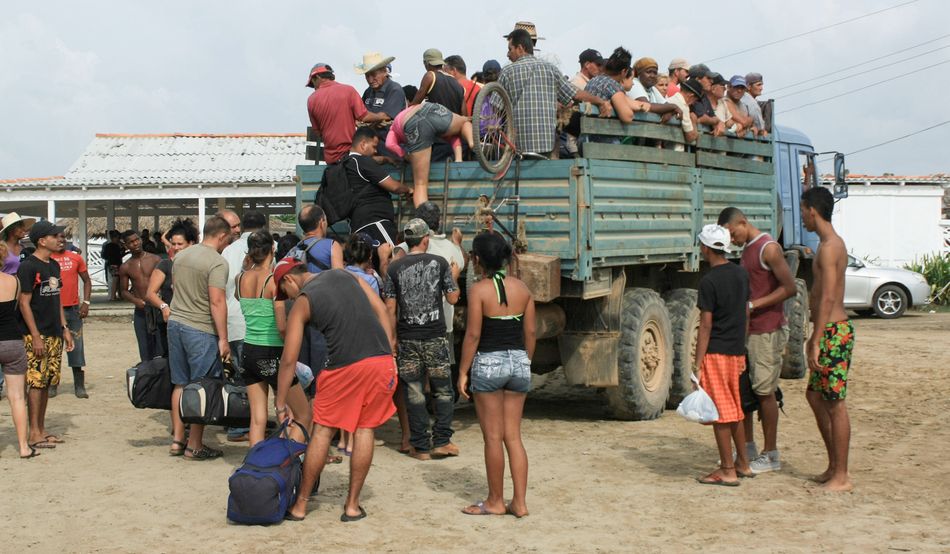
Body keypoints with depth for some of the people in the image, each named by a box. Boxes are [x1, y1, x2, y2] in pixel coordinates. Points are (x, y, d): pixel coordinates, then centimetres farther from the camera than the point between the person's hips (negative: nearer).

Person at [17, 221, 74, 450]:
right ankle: (34, 433, -3)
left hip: (54, 335, 8)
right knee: (36, 382, -7)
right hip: (36, 335, -8)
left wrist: (64, 328, 16)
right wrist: (35, 336, -18)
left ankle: (42, 429, 17)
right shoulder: (28, 267, -12)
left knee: (47, 382, 10)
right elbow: (24, 303, -14)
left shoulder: (54, 266, 14)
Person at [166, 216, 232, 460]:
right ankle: (194, 446, 5)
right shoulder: (218, 262, -14)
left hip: (175, 322, 8)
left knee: (180, 384, 15)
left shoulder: (181, 255, 11)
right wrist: (223, 339, -17)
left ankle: (177, 440, 19)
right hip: (201, 330, -8)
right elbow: (217, 302, -19)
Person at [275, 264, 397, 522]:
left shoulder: (302, 303, 7)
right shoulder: (344, 275, 19)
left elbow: (288, 360, 5)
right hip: (381, 360, 4)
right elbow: (381, 310, 12)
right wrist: (389, 350, 12)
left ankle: (300, 505, 16)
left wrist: (281, 403, 11)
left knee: (323, 431, 10)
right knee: (364, 429, 13)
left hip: (345, 366, -4)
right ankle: (352, 505, 16)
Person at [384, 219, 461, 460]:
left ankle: (421, 447, 7)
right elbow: (453, 298, 3)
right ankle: (441, 441, 8)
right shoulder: (439, 263, -3)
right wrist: (454, 277, 21)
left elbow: (390, 307, 0)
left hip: (407, 338, 1)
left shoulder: (395, 268, 0)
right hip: (435, 337, -1)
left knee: (414, 393, 5)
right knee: (443, 390, 12)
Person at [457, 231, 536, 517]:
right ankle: (519, 502, 9)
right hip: (519, 362, 5)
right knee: (513, 436, 10)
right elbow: (530, 332, 8)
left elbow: (473, 335, -12)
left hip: (489, 364, -5)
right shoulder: (522, 288, 5)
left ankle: (495, 501, 13)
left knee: (493, 437, 4)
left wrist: (463, 371, -5)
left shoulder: (479, 290, -11)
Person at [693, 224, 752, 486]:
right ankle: (743, 463, 25)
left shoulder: (709, 281, -14)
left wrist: (697, 363, -13)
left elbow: (706, 326, -16)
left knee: (719, 412, -1)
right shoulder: (741, 274, 8)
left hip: (715, 353, -8)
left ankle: (727, 471, 3)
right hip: (737, 351, 8)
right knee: (734, 410, 18)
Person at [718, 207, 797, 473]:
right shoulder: (747, 249, 14)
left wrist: (753, 305, -21)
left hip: (767, 331, -9)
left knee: (764, 391, -3)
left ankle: (771, 455, 6)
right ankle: (748, 447, 21)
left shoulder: (768, 248, -14)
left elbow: (789, 288, -19)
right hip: (747, 329, 9)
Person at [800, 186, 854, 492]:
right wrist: (815, 337, 26)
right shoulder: (832, 244, 16)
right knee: (815, 395, 17)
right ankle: (834, 465, 23)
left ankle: (841, 477, 1)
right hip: (831, 329, 10)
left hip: (834, 332, -10)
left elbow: (828, 299, -22)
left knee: (835, 404, -5)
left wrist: (816, 342, -23)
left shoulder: (829, 247, -16)